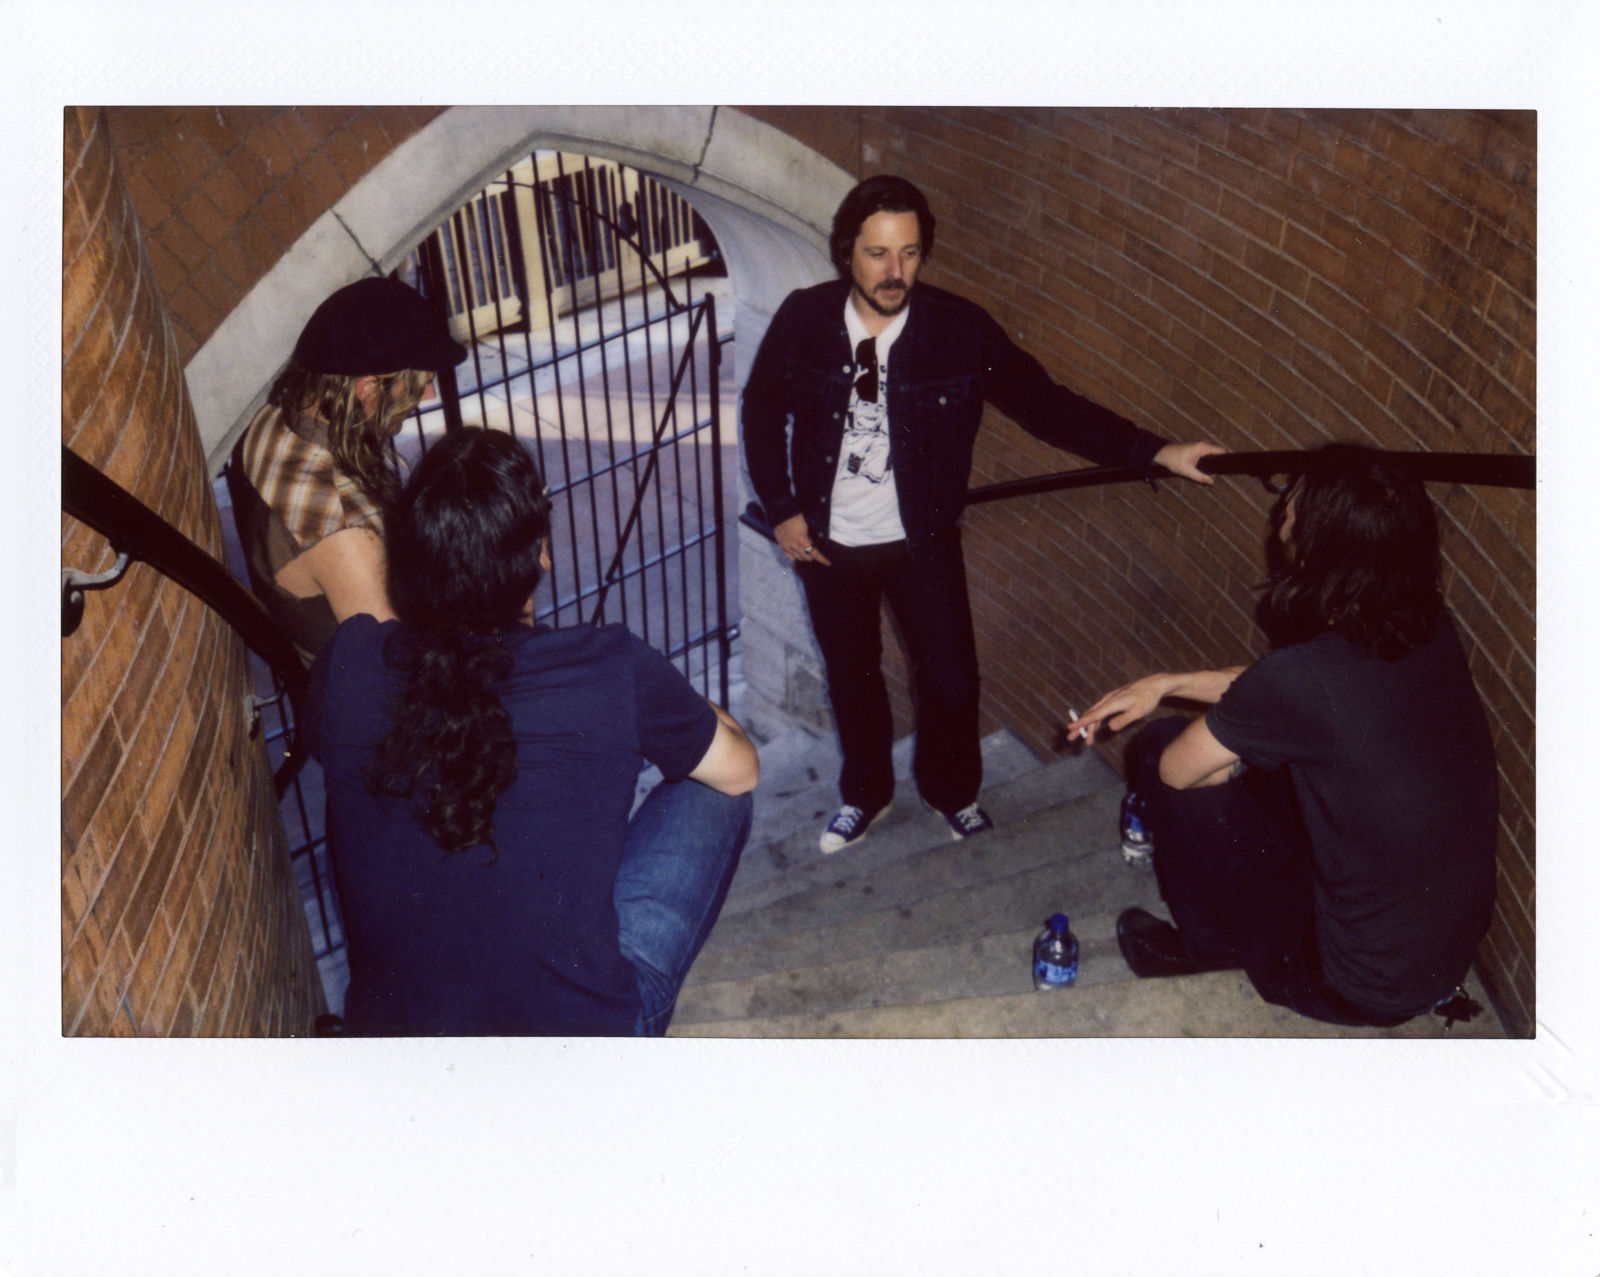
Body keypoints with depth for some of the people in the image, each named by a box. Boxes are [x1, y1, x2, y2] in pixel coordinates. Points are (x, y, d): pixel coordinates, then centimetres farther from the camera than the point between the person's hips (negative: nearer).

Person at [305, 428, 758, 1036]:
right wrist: (689, 714, 22)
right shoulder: (613, 671, -20)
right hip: (583, 1029, -3)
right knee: (712, 795, 13)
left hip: (387, 1028, 4)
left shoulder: (347, 665, -12)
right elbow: (740, 771, -1)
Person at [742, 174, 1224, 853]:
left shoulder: (961, 330, -17)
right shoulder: (803, 319, -14)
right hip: (828, 543, 1)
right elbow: (762, 411, 1)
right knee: (852, 675, 19)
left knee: (951, 681, 7)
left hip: (922, 542, -1)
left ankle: (953, 790, 40)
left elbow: (1044, 402, -17)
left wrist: (1154, 451, -27)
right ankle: (865, 793, 47)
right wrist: (782, 510, -4)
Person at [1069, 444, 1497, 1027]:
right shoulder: (1430, 628, -8)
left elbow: (1177, 769, -15)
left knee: (1160, 750, -4)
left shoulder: (1303, 678, -31)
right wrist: (1168, 683, 9)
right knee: (1246, 744, 15)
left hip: (1357, 989, -7)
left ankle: (1209, 942, 18)